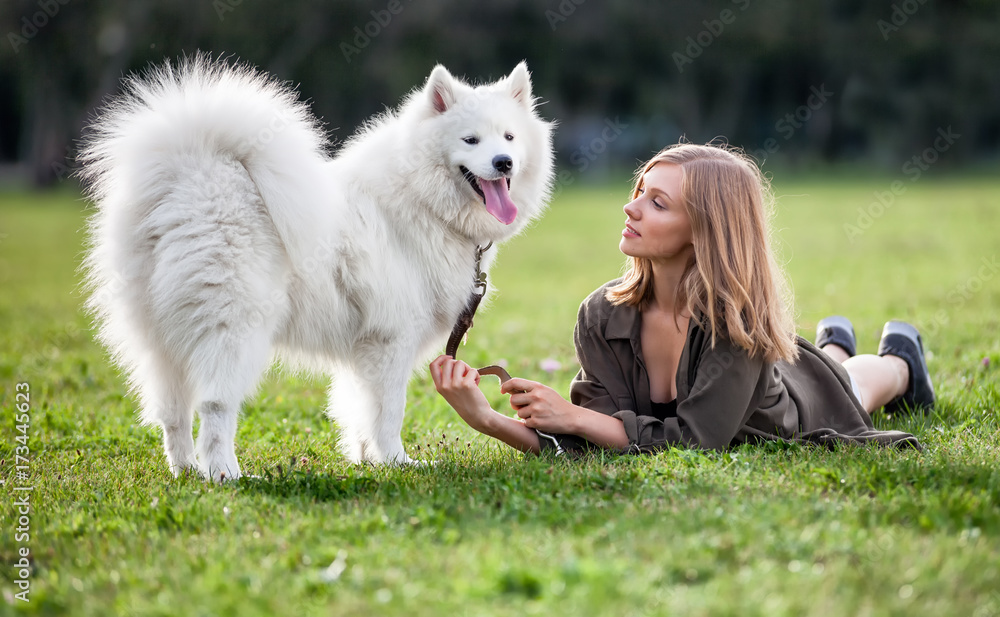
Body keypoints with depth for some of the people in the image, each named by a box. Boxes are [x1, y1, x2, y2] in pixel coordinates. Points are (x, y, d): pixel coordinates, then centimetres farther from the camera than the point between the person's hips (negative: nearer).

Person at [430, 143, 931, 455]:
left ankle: (899, 360, 67)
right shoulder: (603, 317, -35)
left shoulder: (740, 314, -46)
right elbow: (599, 444, -37)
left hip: (800, 403, -2)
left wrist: (574, 416, -55)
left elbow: (697, 438, -50)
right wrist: (490, 421, -52)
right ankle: (833, 344, 68)